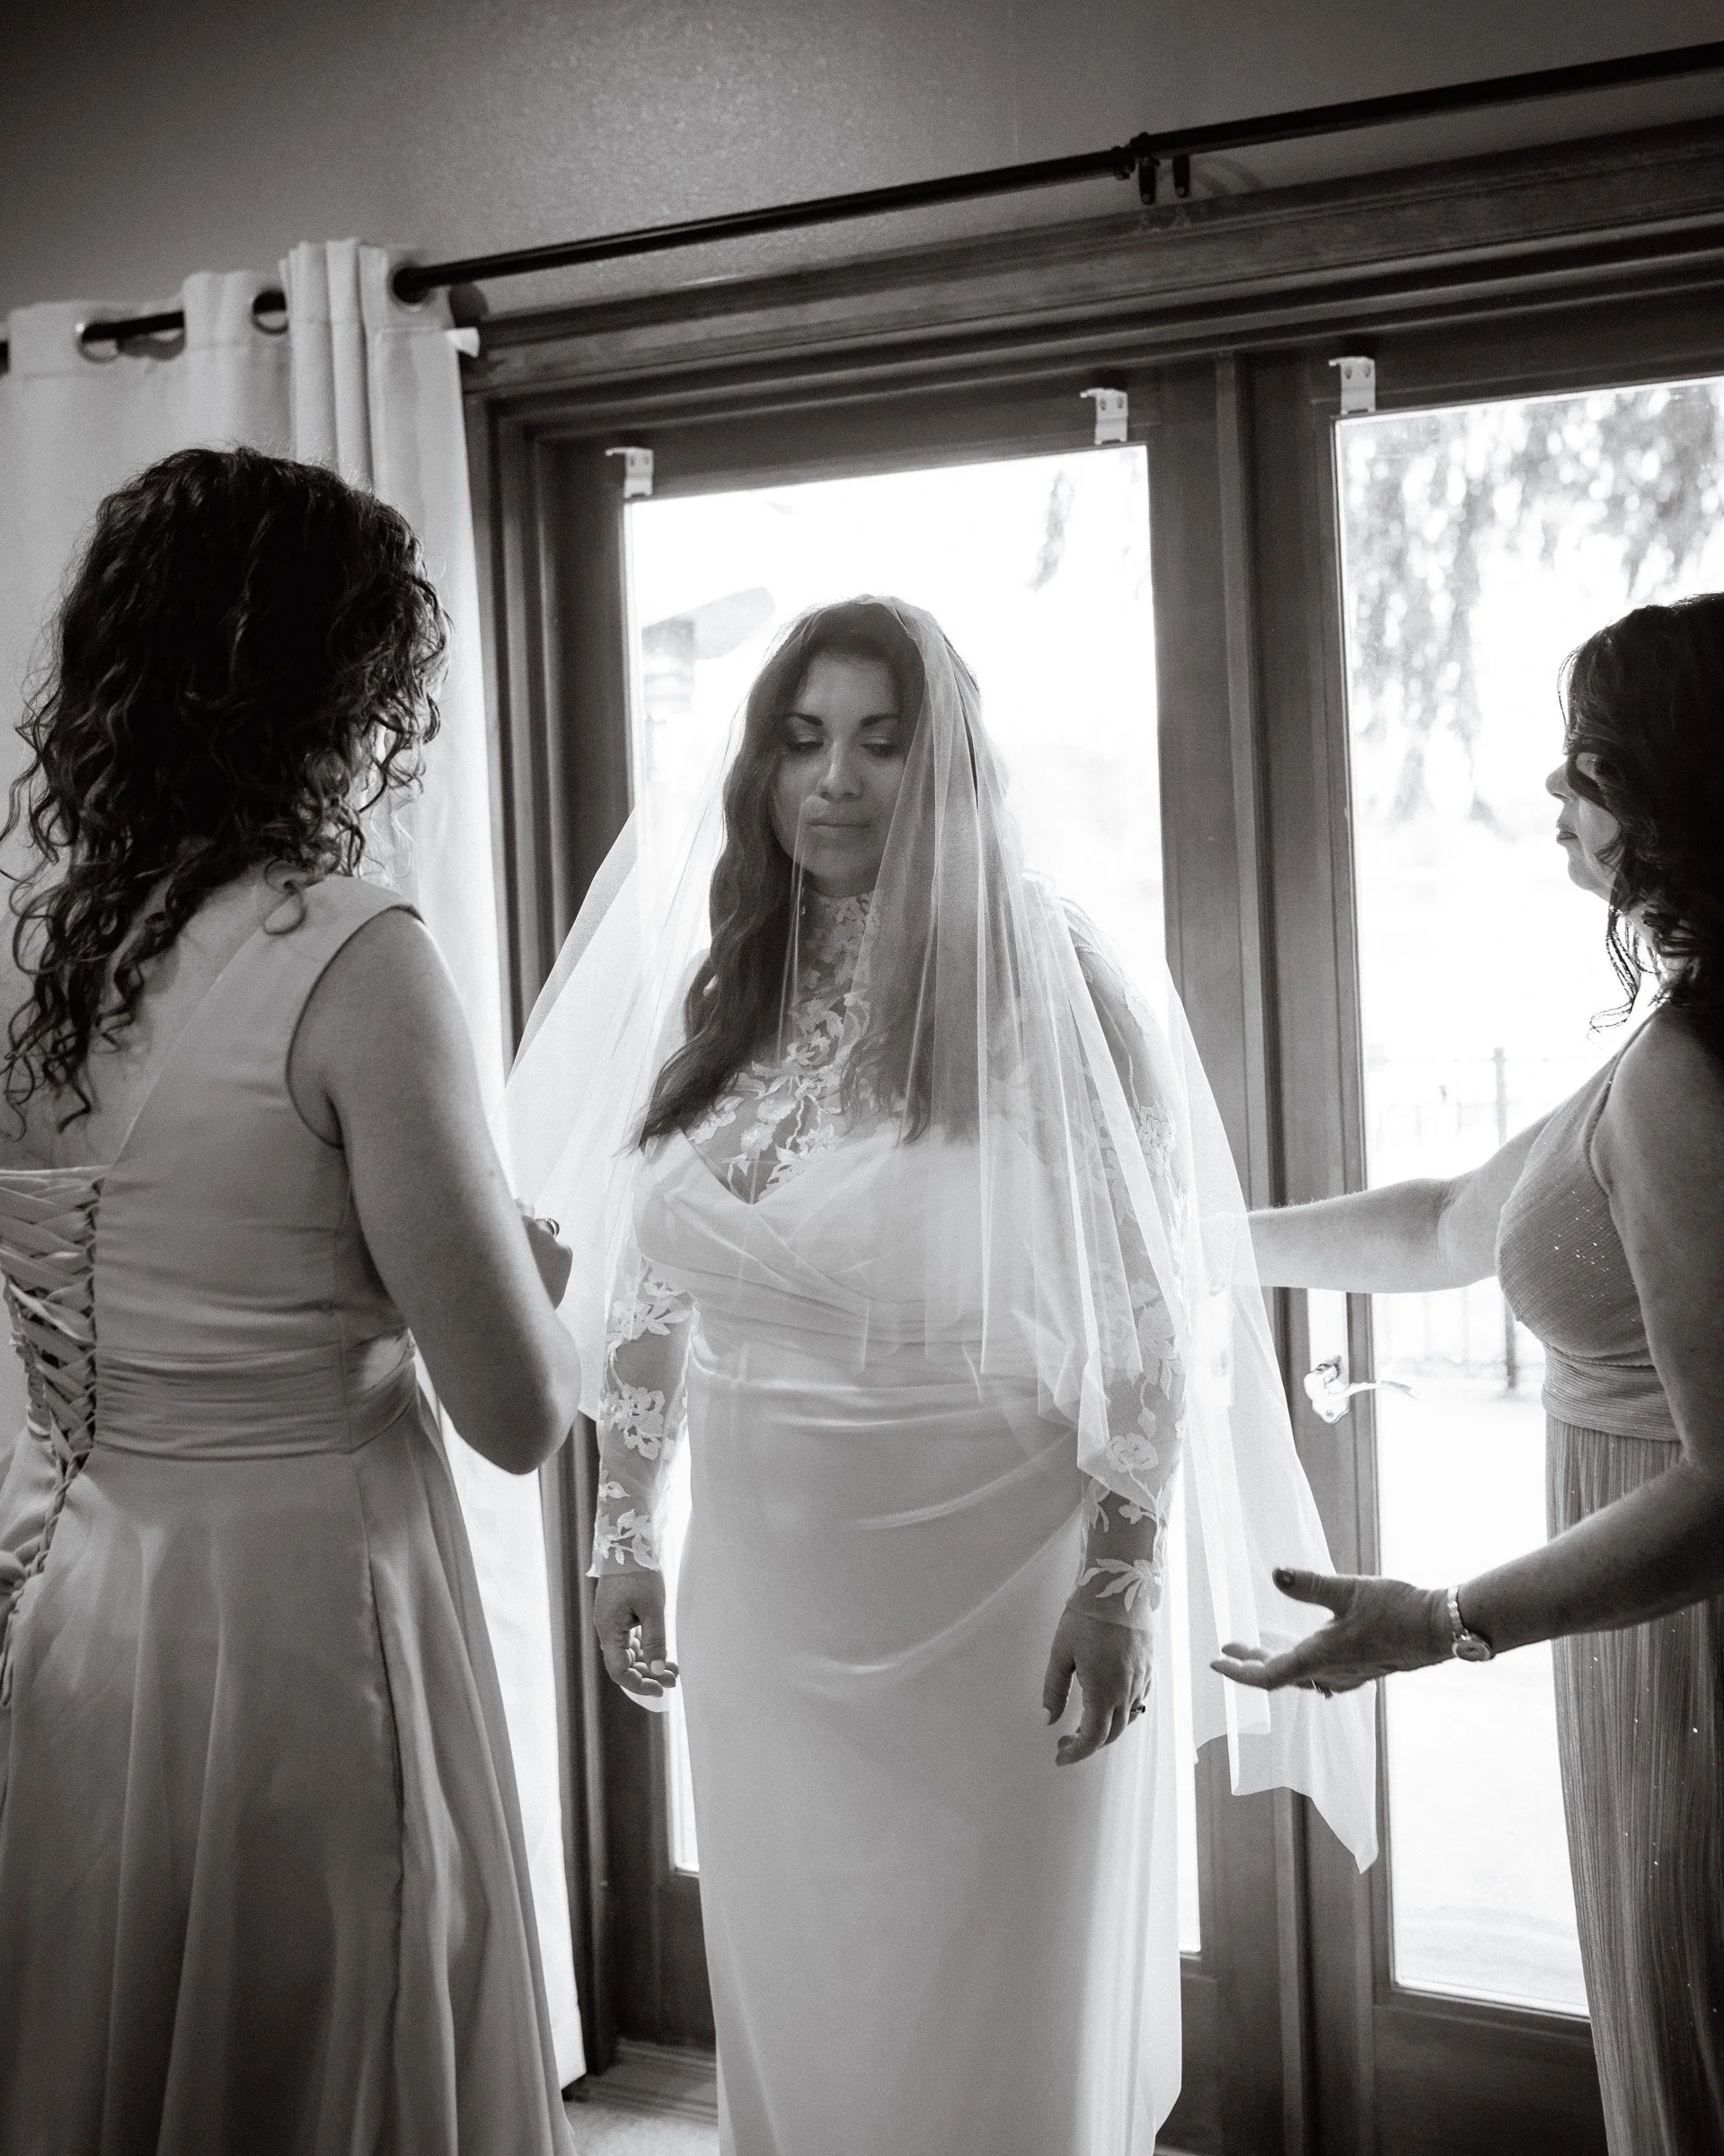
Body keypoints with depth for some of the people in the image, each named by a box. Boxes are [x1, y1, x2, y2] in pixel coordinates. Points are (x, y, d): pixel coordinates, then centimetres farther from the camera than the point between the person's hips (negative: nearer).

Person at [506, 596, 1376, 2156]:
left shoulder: (1044, 985, -9)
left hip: (997, 1580, -4)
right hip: (770, 1589, 4)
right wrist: (626, 1535, 11)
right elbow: (646, 1295, 11)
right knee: (792, 2006, 17)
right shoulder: (717, 993, 4)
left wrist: (1124, 1577, -14)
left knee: (996, 2019, 10)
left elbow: (1152, 1310, -10)